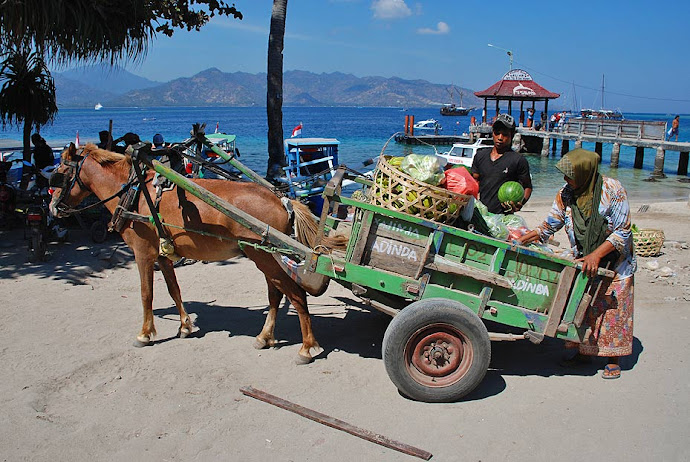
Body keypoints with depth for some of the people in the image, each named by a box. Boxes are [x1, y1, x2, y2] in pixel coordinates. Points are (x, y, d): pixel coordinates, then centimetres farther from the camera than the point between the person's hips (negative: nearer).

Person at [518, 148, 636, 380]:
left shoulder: (613, 191, -20)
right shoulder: (566, 194, -7)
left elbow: (622, 232, -19)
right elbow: (548, 226, -2)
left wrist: (596, 254, -28)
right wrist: (520, 241, -13)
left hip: (614, 263, -4)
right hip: (583, 261, 4)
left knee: (613, 310, 3)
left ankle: (613, 360, 16)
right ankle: (584, 351, 24)